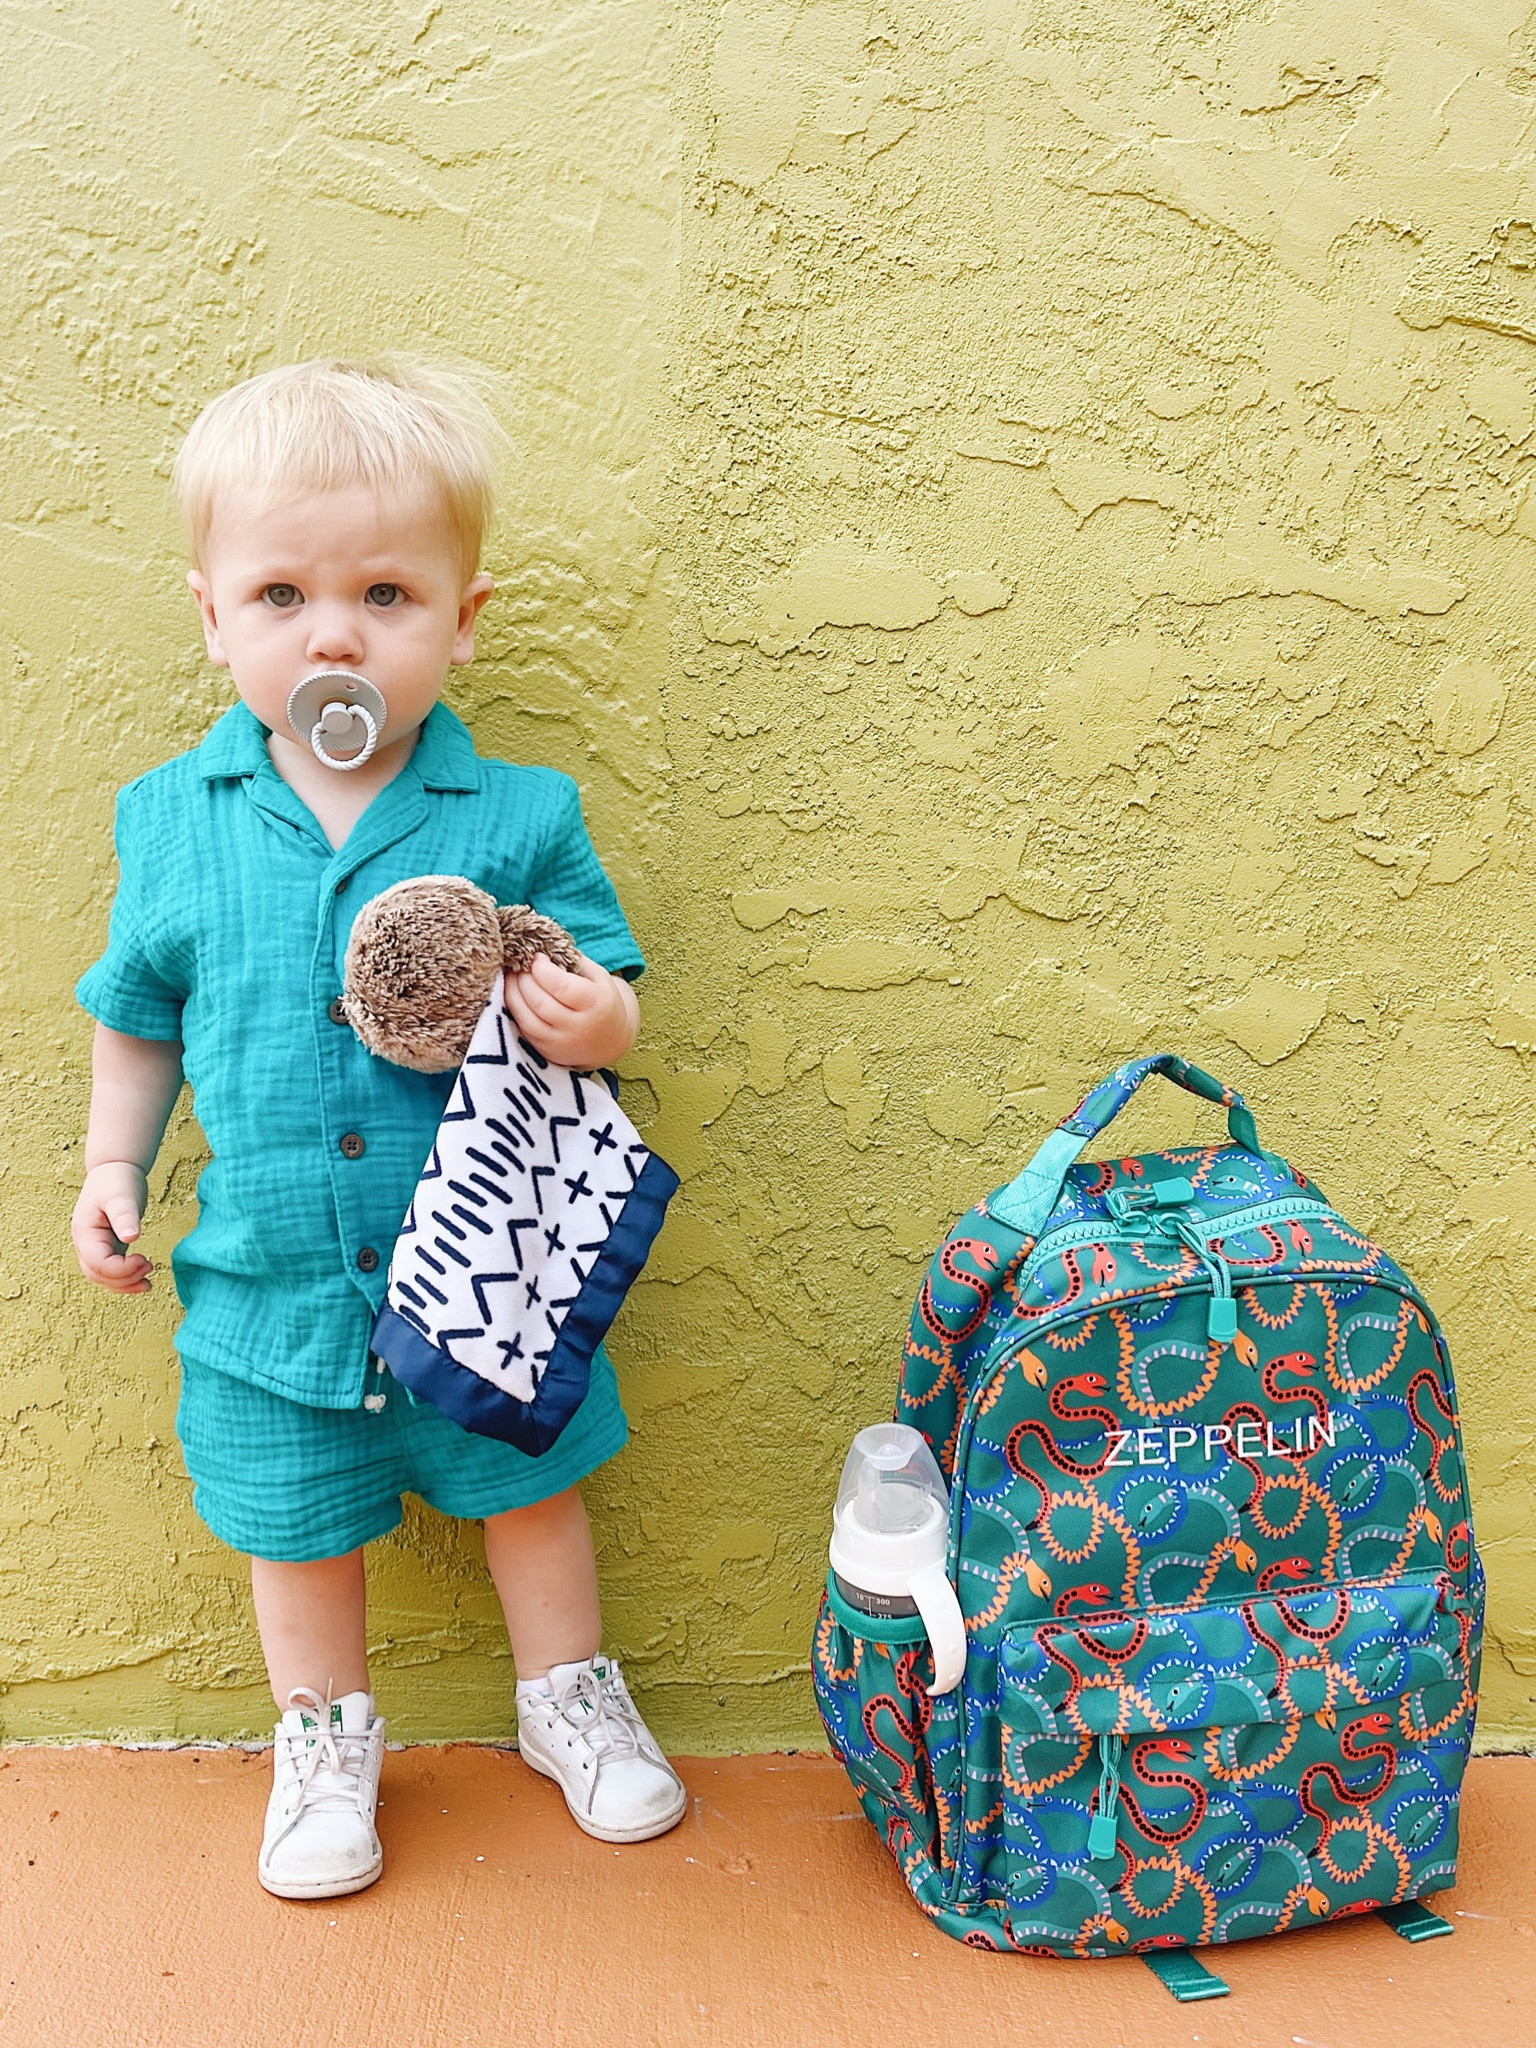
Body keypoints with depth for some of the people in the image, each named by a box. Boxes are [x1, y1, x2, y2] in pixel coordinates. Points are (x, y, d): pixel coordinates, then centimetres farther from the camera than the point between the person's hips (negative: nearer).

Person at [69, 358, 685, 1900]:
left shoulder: (518, 819, -11)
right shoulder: (171, 821, -4)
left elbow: (606, 987, -4)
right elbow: (138, 1015, 10)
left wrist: (596, 1023, -25)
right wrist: (114, 1163, 6)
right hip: (273, 1279, 2)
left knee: (530, 1486, 19)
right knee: (295, 1526, 18)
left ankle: (568, 1695, 45)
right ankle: (324, 1735, 45)